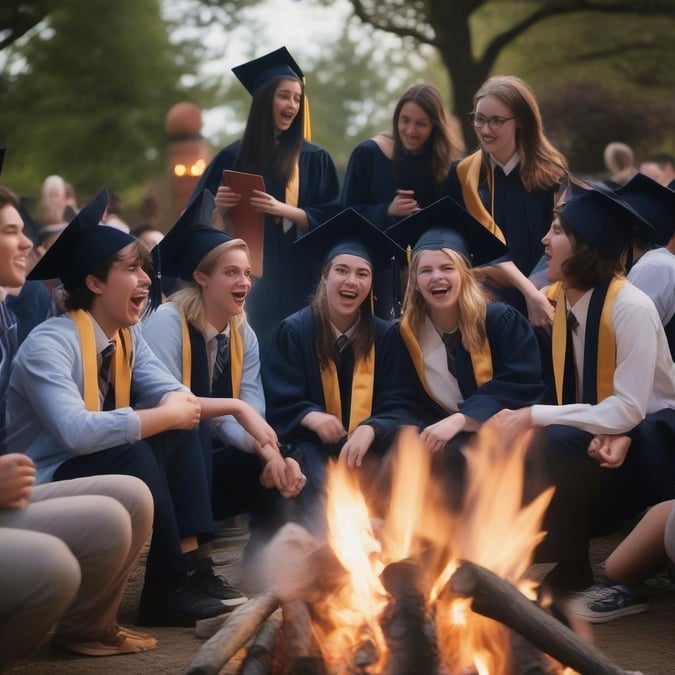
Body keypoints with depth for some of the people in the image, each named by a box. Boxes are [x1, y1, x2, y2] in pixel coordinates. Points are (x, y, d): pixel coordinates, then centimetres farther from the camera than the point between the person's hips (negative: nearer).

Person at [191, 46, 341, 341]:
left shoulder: (314, 159, 4)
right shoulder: (234, 157, 6)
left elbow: (330, 219, -1)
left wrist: (282, 209, -15)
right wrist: (219, 205, -13)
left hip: (295, 280, 0)